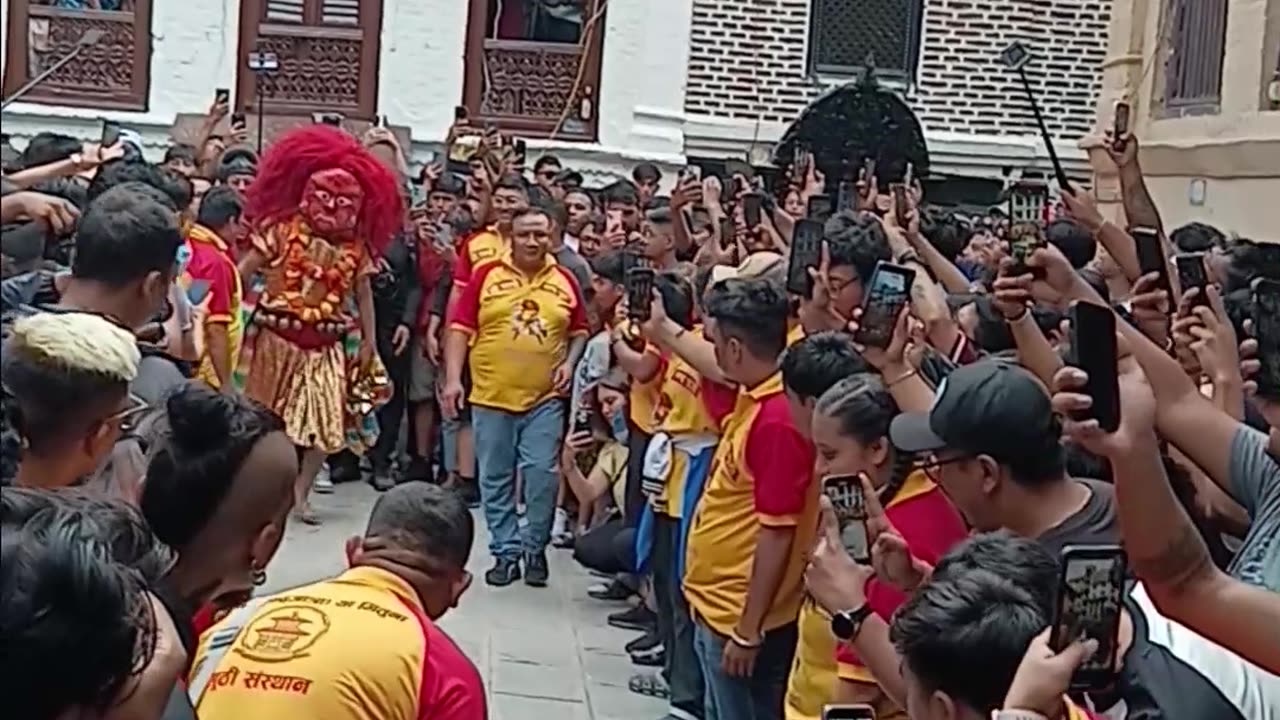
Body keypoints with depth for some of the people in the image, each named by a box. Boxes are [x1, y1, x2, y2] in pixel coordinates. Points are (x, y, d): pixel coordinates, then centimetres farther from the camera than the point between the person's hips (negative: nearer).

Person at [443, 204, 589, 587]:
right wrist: (453, 378, -9)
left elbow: (579, 330, 15)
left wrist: (570, 362, -2)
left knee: (542, 476, -1)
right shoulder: (486, 274, -2)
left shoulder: (565, 281, 3)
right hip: (491, 396, 0)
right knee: (496, 479, 7)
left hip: (545, 398, 0)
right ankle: (506, 552, 19)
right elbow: (460, 328, -3)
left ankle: (536, 549, 17)